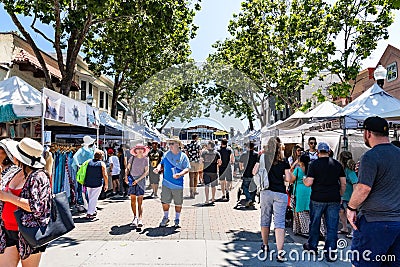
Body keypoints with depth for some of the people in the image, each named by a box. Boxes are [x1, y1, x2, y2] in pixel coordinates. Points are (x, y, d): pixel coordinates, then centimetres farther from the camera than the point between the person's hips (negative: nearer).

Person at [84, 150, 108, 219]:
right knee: (94, 199, 2)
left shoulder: (89, 162, 5)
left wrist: (85, 182, 19)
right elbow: (105, 175, -11)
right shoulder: (102, 164, -7)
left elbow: (86, 172, 9)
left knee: (90, 198, 19)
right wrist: (106, 185, -2)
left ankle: (93, 211, 31)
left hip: (88, 183, 5)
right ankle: (89, 214, 2)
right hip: (97, 184, -5)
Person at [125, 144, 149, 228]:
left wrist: (138, 180, -11)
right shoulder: (132, 158, 5)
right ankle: (135, 217, 19)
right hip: (132, 180, 2)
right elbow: (128, 168, 12)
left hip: (141, 180, -2)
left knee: (140, 201, -4)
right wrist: (126, 177, -5)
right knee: (132, 200, 4)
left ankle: (140, 219, -4)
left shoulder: (145, 159, 1)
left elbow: (146, 171, -3)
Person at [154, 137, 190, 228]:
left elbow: (187, 168, -6)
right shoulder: (166, 154, 6)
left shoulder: (183, 156, -3)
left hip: (178, 185, -2)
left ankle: (177, 219, 27)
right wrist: (158, 168, -4)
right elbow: (162, 163, 17)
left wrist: (180, 174, -23)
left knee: (178, 203, 9)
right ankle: (166, 218, 29)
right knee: (165, 202, 7)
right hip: (166, 183, 2)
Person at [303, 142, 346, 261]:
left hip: (318, 199, -2)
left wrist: (304, 179, 10)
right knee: (332, 226, 7)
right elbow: (343, 183, 7)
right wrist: (340, 195, 18)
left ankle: (312, 246, 28)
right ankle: (330, 251, 8)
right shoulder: (337, 164, 4)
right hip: (334, 200, 2)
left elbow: (309, 183, -10)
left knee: (314, 223, 14)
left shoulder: (314, 164, -6)